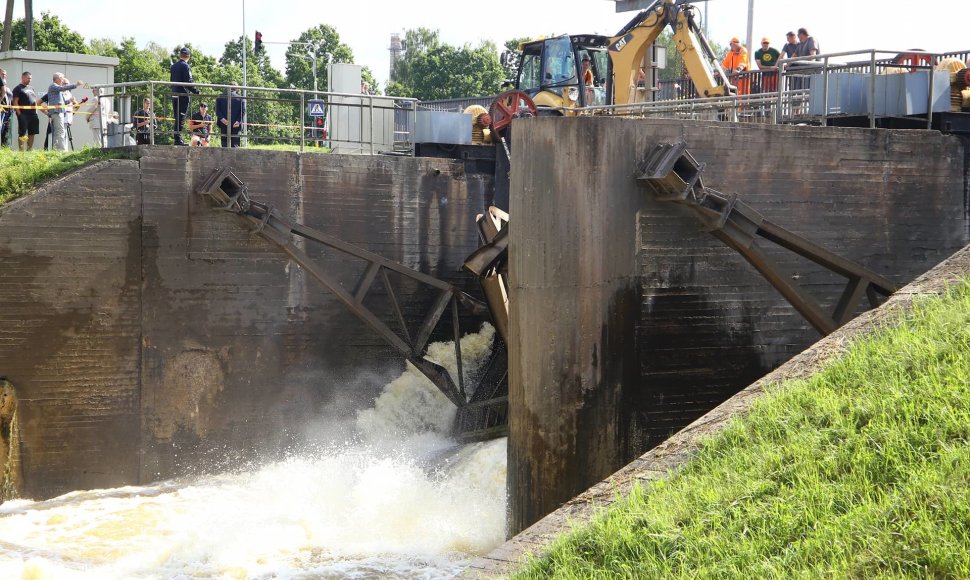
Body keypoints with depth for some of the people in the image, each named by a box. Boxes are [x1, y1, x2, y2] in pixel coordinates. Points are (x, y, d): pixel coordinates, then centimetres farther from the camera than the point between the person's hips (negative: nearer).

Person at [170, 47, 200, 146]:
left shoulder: (173, 66, 14)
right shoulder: (185, 66, -10)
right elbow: (189, 82, -15)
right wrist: (196, 91, -7)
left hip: (174, 94, 8)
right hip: (184, 94, -8)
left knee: (177, 116, 11)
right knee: (181, 116, -7)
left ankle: (177, 137, 11)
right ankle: (178, 138, -10)